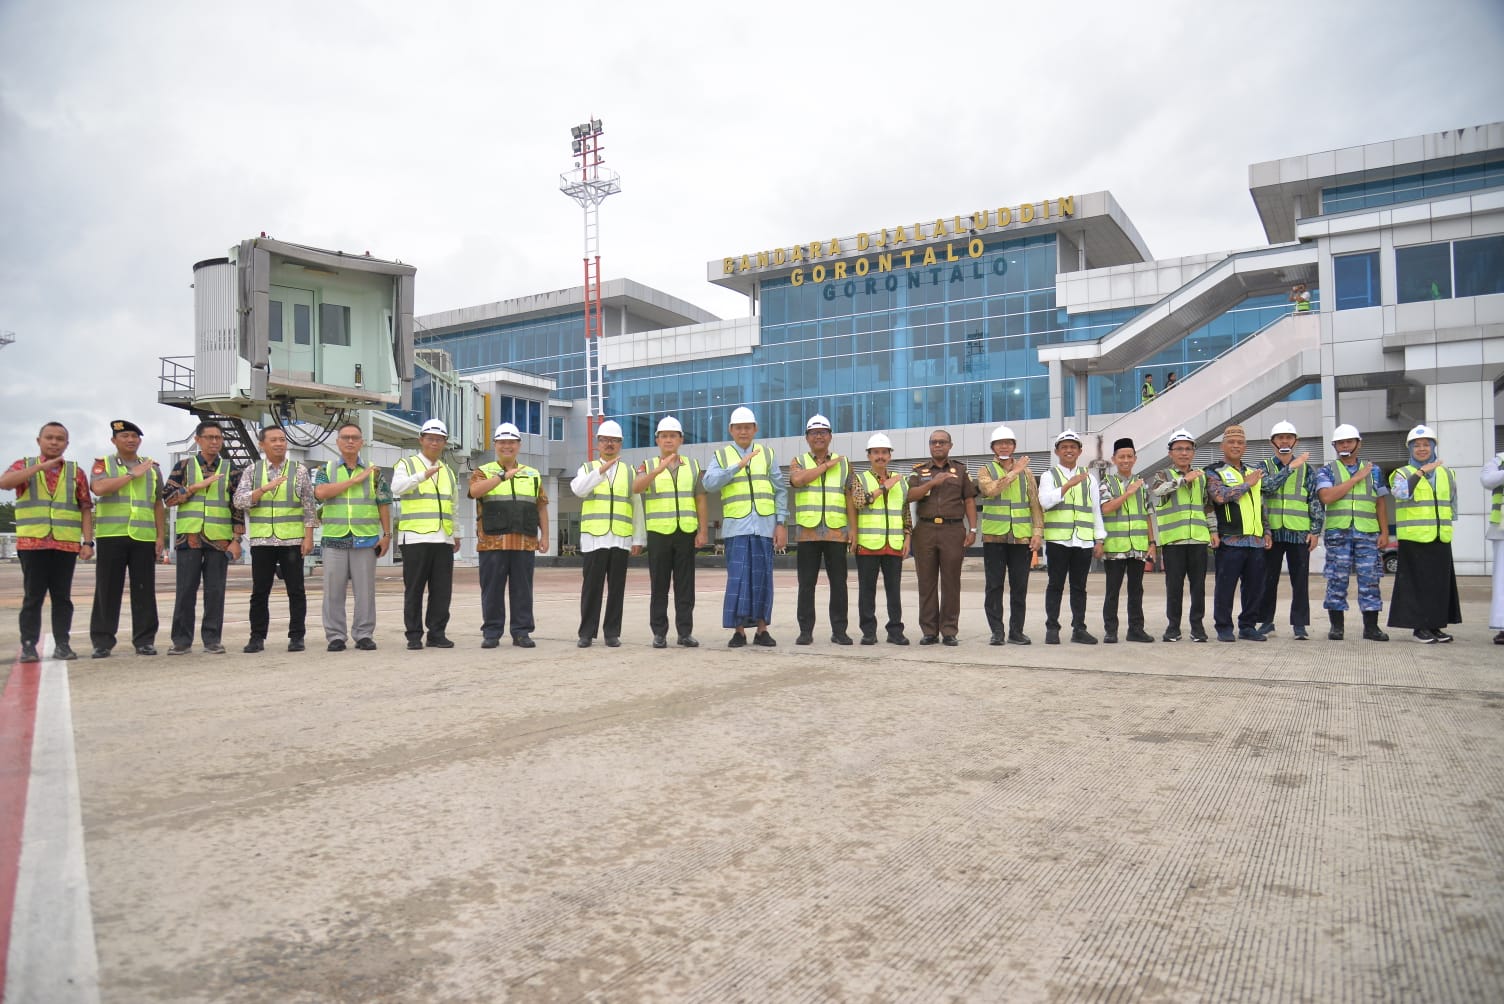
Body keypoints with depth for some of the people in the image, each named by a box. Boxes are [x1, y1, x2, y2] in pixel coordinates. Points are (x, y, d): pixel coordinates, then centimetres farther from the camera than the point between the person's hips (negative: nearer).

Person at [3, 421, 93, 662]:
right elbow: (4, 482, -13)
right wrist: (41, 466, -18)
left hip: (67, 544, 1)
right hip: (32, 543, -1)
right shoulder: (24, 466, 9)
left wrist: (88, 541, 1)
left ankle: (62, 644, 9)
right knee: (33, 595, -1)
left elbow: (86, 509, 9)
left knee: (62, 596, 4)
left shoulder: (76, 472, 12)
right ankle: (29, 646, 3)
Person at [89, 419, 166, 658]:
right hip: (111, 535, -2)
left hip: (144, 537, 2)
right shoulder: (102, 463, 9)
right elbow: (99, 488, -12)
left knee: (144, 590, 2)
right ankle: (102, 641, 8)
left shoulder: (152, 467, 16)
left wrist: (161, 535, 7)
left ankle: (144, 640, 7)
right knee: (107, 589, 1)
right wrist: (133, 474, -10)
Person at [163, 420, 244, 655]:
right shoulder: (183, 465, 8)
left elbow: (238, 508, 7)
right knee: (186, 590, 2)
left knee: (215, 591, 2)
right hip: (189, 537, 0)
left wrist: (237, 539, -1)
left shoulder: (230, 470, 9)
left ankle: (212, 639, 9)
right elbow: (167, 497, 1)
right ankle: (182, 640, 10)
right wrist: (196, 487, -11)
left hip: (220, 538, 0)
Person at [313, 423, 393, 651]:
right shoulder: (326, 469, 9)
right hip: (334, 539, 0)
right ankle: (336, 636, 10)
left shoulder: (374, 472, 9)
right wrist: (355, 479, -12)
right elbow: (320, 492, -11)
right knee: (333, 591, 2)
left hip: (366, 540, 0)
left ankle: (364, 635, 9)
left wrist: (386, 534, 1)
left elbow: (383, 505, 9)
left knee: (365, 590, 1)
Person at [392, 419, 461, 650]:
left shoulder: (448, 471, 22)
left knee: (442, 589, 3)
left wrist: (456, 534, 23)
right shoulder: (406, 465, 6)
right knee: (414, 589, -2)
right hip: (415, 538, -5)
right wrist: (424, 475, -27)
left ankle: (437, 633, 10)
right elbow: (397, 488, -16)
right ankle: (414, 635, 5)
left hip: (443, 539, 5)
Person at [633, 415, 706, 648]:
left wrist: (702, 531, 0)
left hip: (686, 533, 1)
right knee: (659, 585, 2)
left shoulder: (692, 467, 12)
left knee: (685, 585, 2)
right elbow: (636, 488, -14)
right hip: (658, 533, -1)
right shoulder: (648, 467, 7)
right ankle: (659, 633, 7)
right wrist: (659, 469, -27)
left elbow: (700, 501, 9)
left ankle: (685, 632, 7)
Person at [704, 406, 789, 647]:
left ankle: (761, 629, 11)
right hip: (736, 527, -1)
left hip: (765, 526, 1)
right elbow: (709, 483, -9)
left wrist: (781, 524, 2)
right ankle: (738, 630, 2)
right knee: (738, 578, -5)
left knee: (762, 578, 3)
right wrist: (738, 466, -15)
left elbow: (781, 490, 10)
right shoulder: (721, 455, 9)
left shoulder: (767, 454, 13)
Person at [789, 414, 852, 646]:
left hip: (837, 532, 1)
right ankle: (805, 630, 7)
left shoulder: (844, 463, 14)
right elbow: (797, 479, -13)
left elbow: (850, 498, 10)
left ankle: (839, 630, 8)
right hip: (807, 532, -1)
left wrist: (853, 528, 0)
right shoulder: (799, 462, 11)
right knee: (806, 583, 1)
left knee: (838, 583, 1)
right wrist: (826, 465, -6)